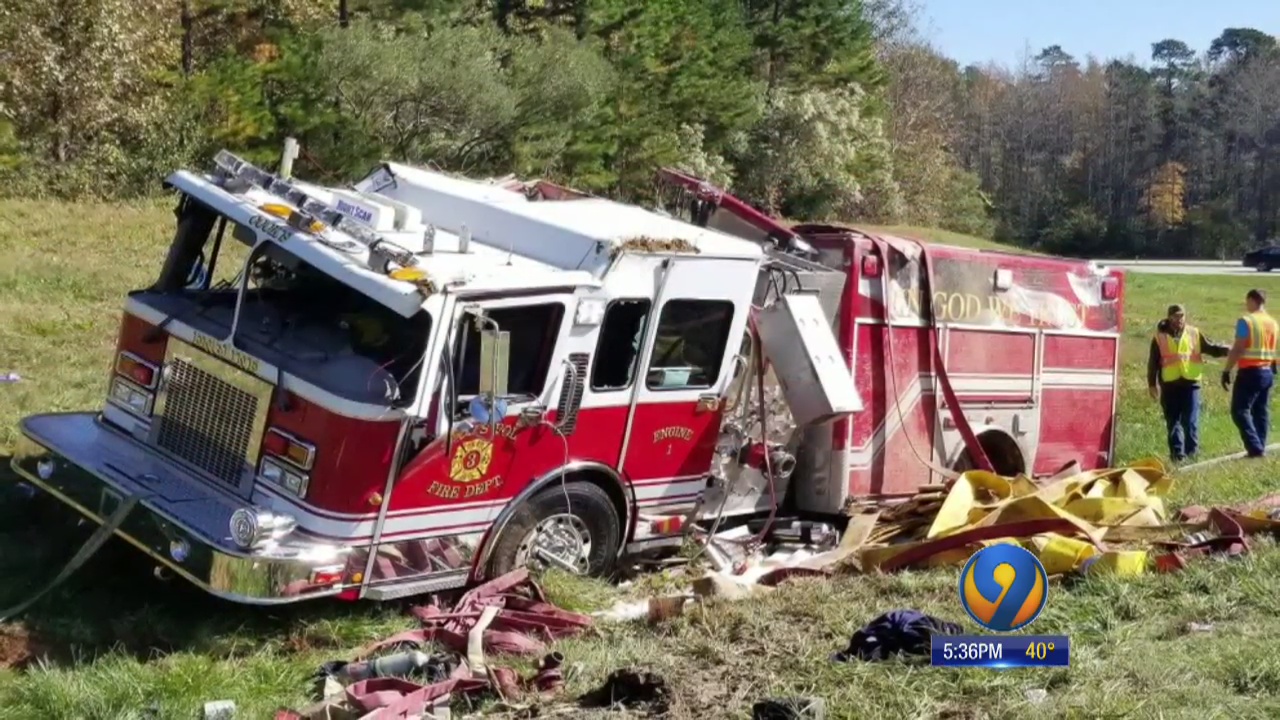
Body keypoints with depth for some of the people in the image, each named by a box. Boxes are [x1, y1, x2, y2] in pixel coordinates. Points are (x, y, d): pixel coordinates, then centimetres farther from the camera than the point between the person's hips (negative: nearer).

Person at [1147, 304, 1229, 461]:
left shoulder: (1194, 333, 8)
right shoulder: (1160, 336, 4)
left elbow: (1211, 348, 8)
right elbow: (1153, 362, 5)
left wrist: (1228, 350, -9)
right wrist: (1152, 384, 3)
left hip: (1191, 383, 0)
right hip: (1169, 385, 0)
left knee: (1191, 420, -3)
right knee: (1173, 421, 5)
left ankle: (1192, 451, 6)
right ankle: (1177, 452, 11)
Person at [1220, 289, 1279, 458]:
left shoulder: (1246, 321, -11)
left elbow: (1237, 349, -15)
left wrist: (1226, 371, -12)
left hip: (1250, 372, -8)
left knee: (1240, 411, -6)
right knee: (1261, 411, 11)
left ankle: (1255, 448, -14)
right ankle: (1260, 448, 10)